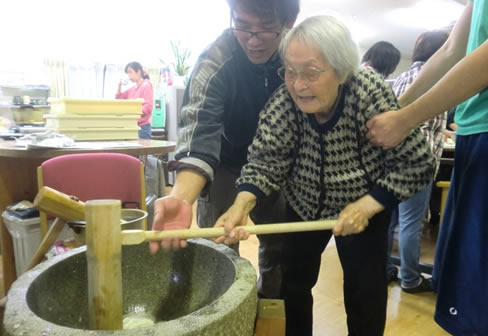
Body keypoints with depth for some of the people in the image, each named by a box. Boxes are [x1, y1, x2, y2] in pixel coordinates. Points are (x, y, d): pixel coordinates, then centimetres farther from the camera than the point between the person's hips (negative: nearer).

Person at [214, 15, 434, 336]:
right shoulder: (283, 101, -24)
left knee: (365, 291, 4)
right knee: (293, 279, 13)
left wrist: (367, 205, -31)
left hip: (364, 207, -2)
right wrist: (242, 205, -44)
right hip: (304, 206, 3)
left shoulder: (372, 95, -29)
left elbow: (417, 165, -22)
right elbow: (265, 160, -25)